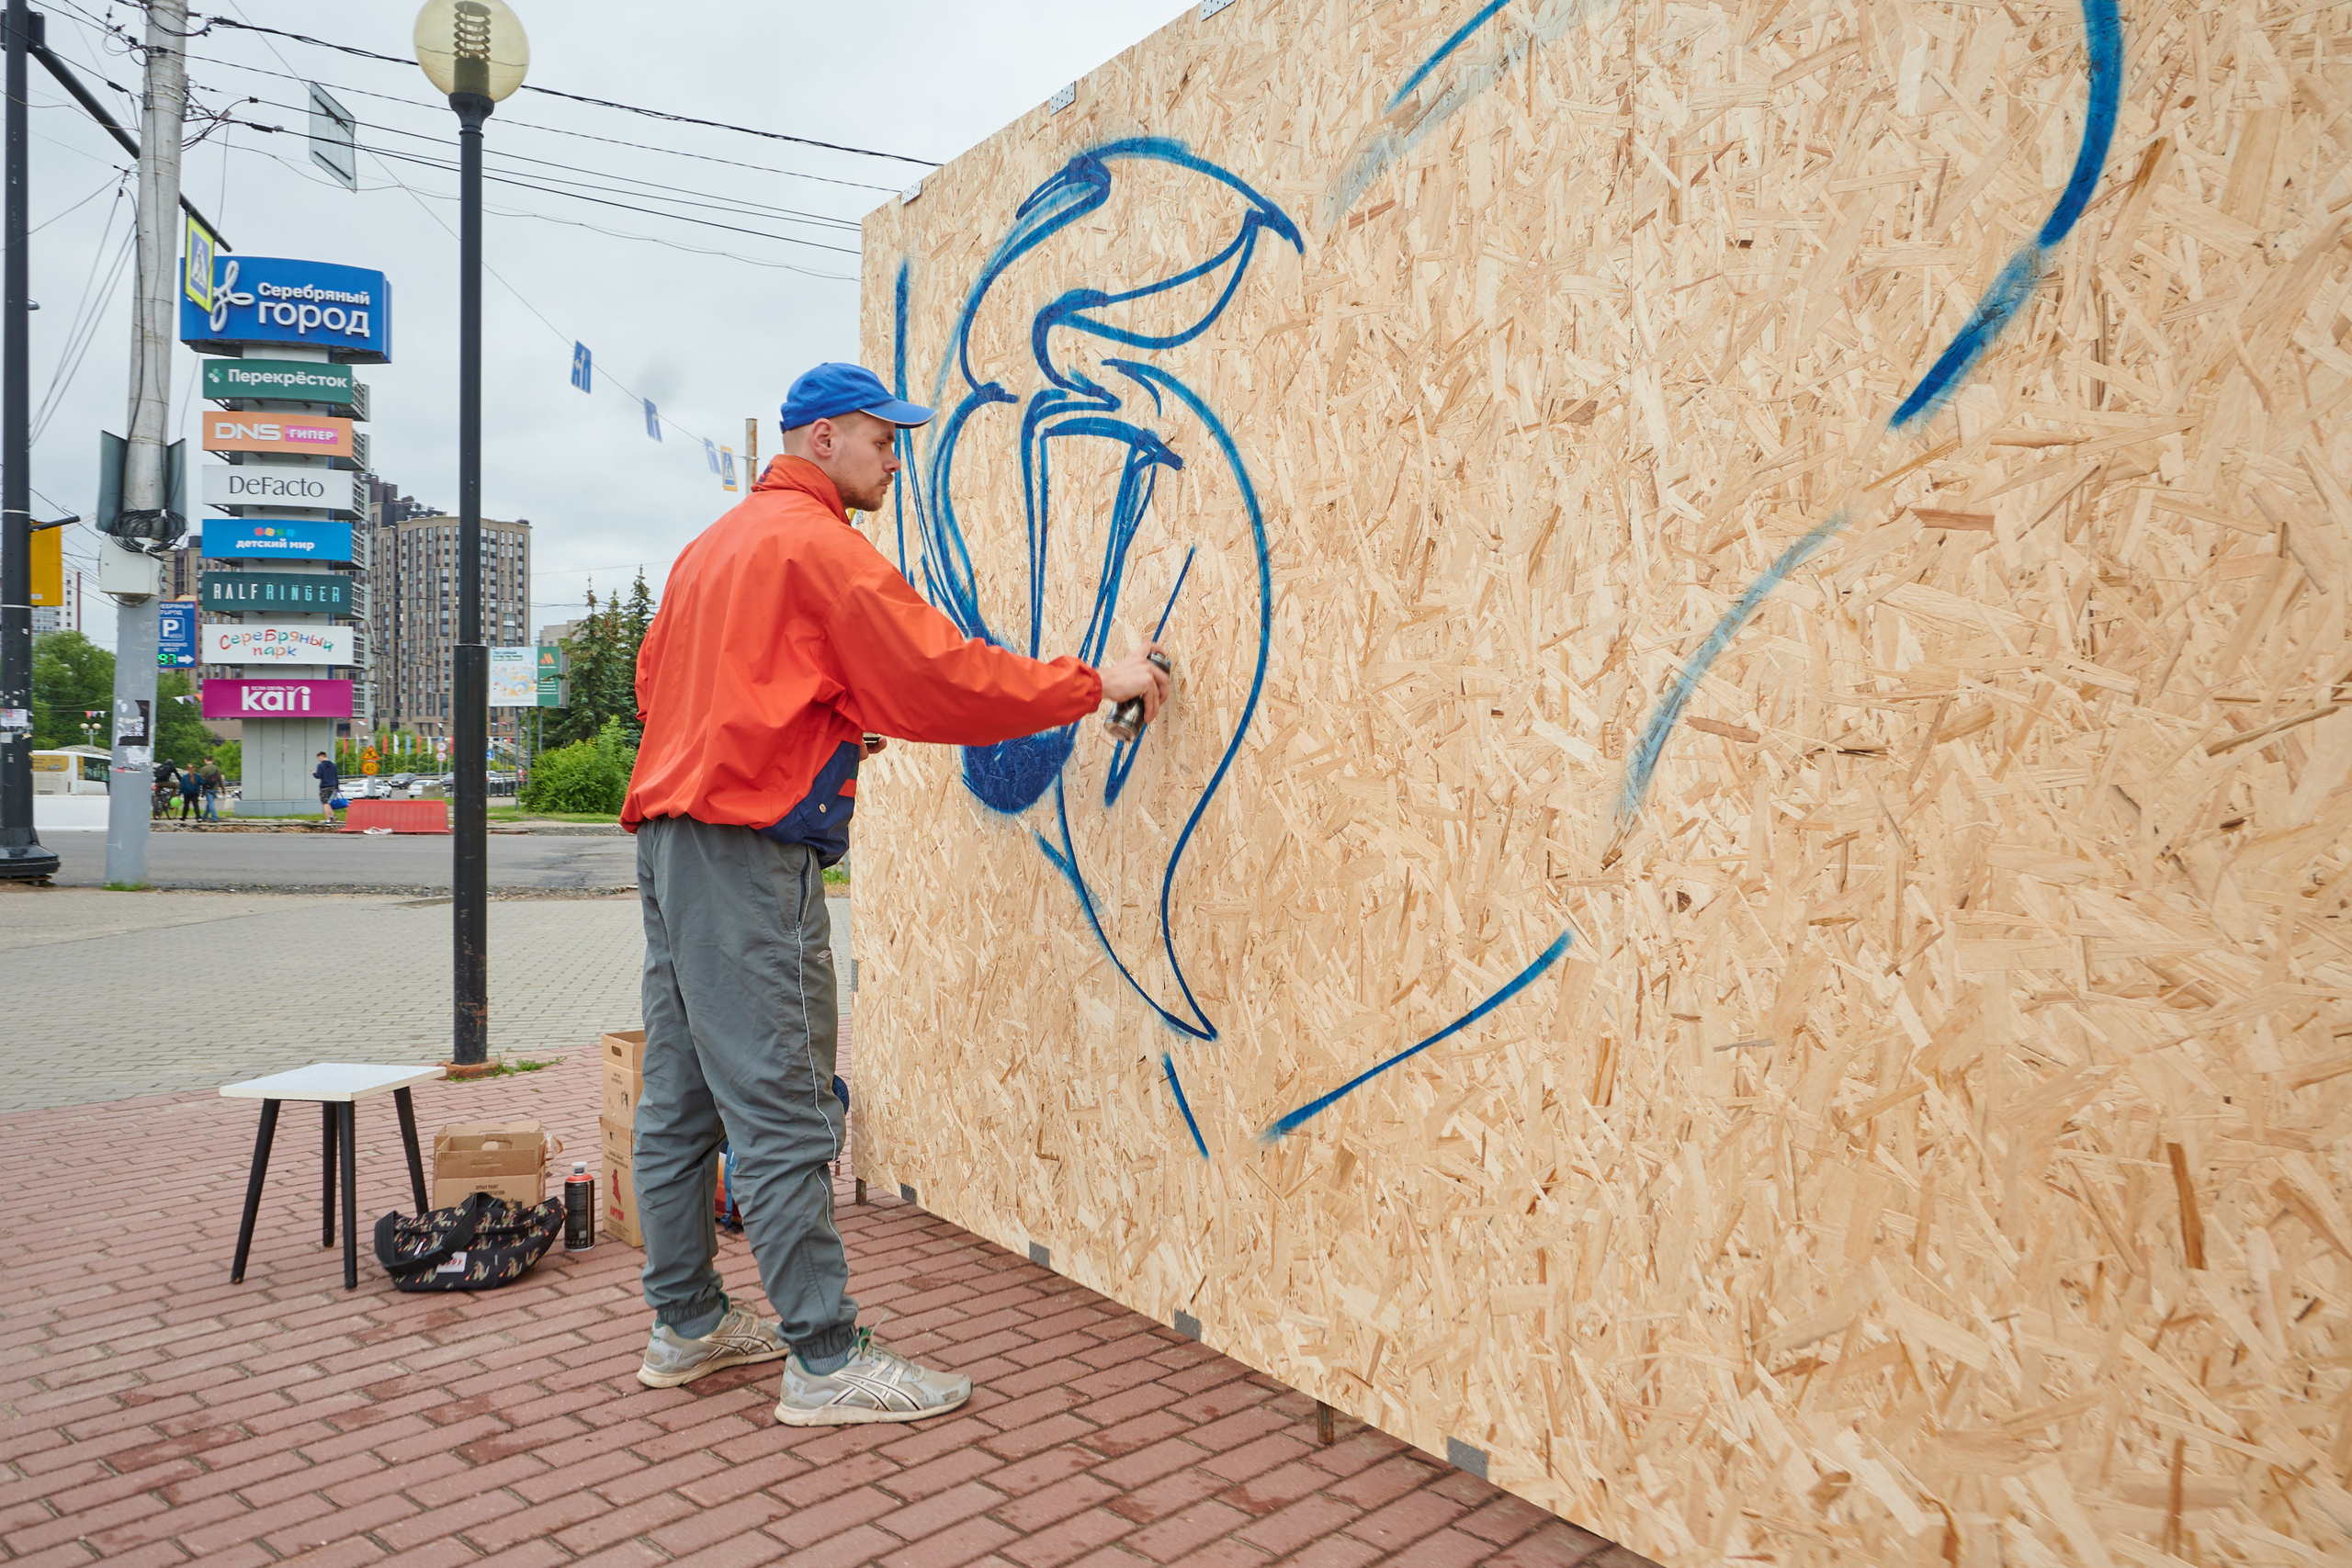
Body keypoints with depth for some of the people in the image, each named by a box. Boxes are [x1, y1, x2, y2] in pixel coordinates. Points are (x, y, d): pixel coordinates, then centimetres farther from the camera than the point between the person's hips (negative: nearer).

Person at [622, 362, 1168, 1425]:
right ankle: (827, 1361, -1)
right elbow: (943, 678, -15)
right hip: (749, 850, -10)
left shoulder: (713, 545, 21)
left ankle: (686, 1326, 24)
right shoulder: (818, 542, -8)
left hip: (671, 838, 10)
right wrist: (1094, 685, -6)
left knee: (682, 1099, 13)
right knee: (781, 1110, -8)